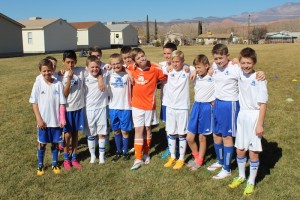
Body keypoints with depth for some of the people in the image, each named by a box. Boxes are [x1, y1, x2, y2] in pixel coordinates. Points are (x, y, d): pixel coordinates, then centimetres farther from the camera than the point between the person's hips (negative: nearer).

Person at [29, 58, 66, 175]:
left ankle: (55, 164, 28)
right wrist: (39, 119, -9)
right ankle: (40, 166, 25)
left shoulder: (58, 84, -5)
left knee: (55, 143, 12)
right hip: (43, 121, 0)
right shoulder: (38, 84, -5)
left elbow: (62, 103, -2)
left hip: (56, 120, 1)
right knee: (42, 144, 11)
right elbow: (34, 103, -3)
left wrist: (62, 119, -7)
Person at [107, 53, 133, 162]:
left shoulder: (128, 74, -6)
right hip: (113, 107, 3)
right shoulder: (109, 74, 0)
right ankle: (119, 151, 29)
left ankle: (125, 152, 24)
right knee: (116, 130, 13)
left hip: (125, 107, -3)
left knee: (124, 131, 5)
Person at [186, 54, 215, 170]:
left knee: (202, 137, 7)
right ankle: (196, 157, 27)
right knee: (189, 138, 5)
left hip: (206, 107, -5)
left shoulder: (213, 79, -10)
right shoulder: (196, 78, 3)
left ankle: (199, 161, 24)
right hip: (196, 106, 5)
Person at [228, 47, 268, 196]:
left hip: (254, 117, -5)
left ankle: (251, 182, 22)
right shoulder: (239, 75, 1)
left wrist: (260, 124, -15)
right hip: (242, 116, 5)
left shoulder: (258, 79, -13)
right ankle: (241, 176, 36)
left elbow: (263, 103, -13)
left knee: (253, 152, 4)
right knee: (240, 150, 14)